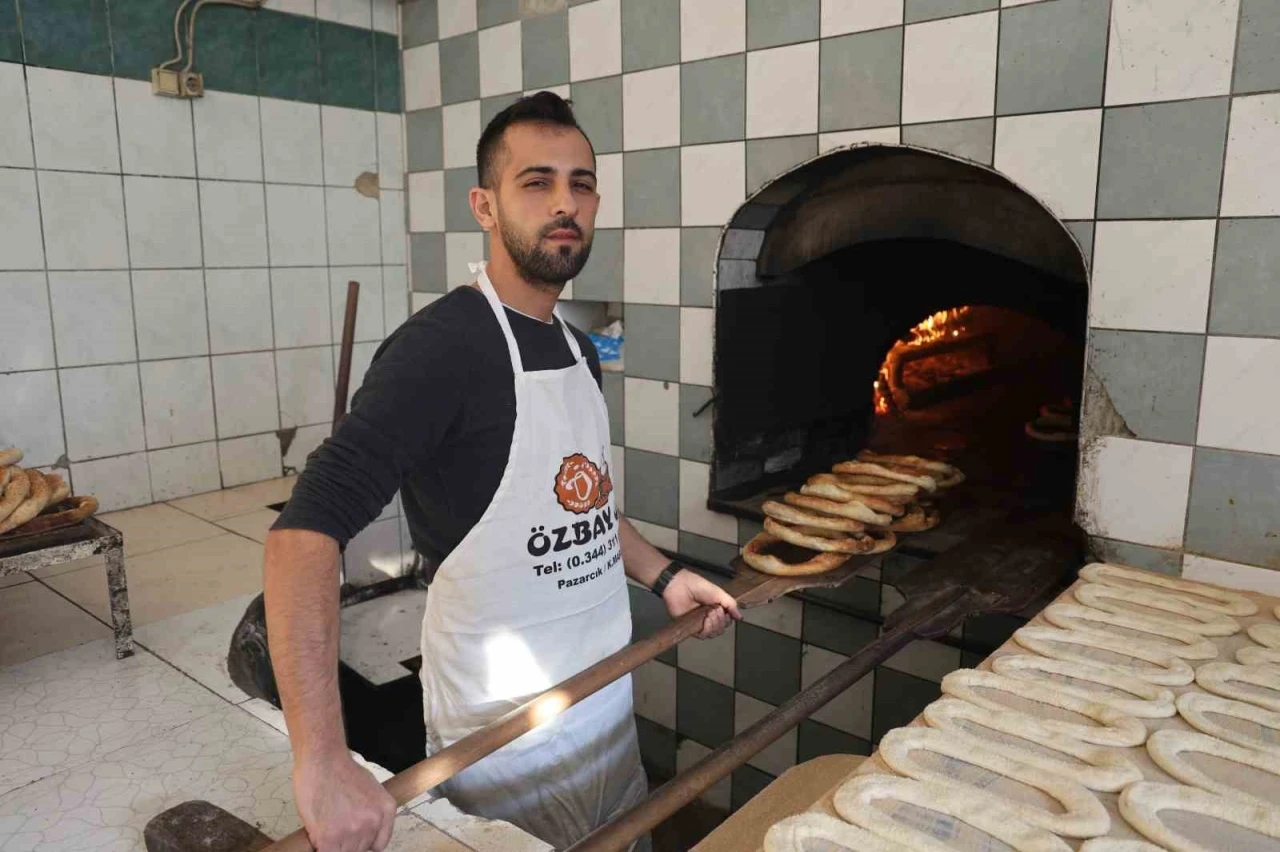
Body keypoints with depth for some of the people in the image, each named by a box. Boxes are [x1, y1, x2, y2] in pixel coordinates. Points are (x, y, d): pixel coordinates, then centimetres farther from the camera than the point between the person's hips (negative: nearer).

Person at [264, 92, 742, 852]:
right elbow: (306, 529, -30)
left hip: (610, 701, 8)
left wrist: (663, 575, 10)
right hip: (508, 735, -7)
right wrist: (323, 764, -36)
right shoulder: (443, 346, -22)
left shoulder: (579, 349, 4)